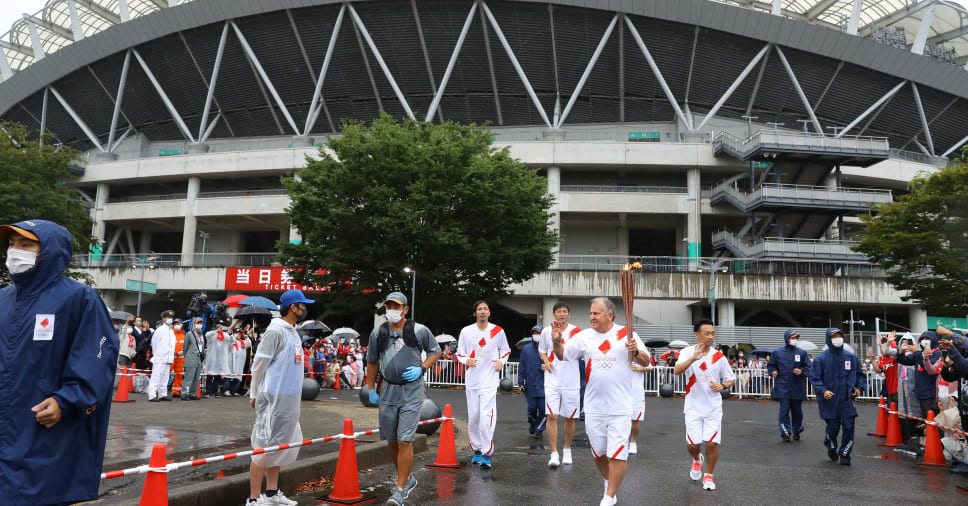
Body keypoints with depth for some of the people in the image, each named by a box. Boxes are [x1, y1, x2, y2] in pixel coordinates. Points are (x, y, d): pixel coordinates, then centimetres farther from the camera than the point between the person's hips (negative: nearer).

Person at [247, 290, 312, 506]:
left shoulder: (292, 331, 14)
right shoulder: (275, 331, -14)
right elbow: (259, 364, -13)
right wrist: (254, 394, -9)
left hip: (289, 399, 9)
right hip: (274, 399, -9)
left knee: (282, 445, 15)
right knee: (265, 446, -4)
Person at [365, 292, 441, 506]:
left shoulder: (420, 331, -4)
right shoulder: (377, 333, 4)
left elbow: (435, 351, 8)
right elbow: (372, 362, 15)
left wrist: (421, 369, -7)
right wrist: (371, 389, 13)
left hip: (411, 392, -4)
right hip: (388, 391, 4)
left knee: (405, 441, -9)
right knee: (391, 441, 11)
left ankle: (400, 489, 0)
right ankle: (408, 479, 32)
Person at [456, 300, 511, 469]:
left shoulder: (498, 331, 3)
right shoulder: (466, 331, 5)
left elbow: (506, 350, 17)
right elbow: (459, 353, 11)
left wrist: (501, 360, -2)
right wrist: (466, 360, -11)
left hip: (490, 380, -2)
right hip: (472, 380, 2)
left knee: (486, 417, -13)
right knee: (473, 417, 6)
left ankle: (486, 454, -7)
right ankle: (477, 450, 23)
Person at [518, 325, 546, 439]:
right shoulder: (526, 349, 5)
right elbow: (521, 366, 7)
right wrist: (521, 382, 3)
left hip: (544, 385, -1)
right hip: (530, 385, 1)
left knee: (543, 408, -1)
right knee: (532, 407, 7)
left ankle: (539, 430, 16)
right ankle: (532, 424, 36)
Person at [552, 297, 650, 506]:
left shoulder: (626, 334, -4)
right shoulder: (584, 336, 4)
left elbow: (646, 362, 0)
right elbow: (562, 356, 7)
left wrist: (635, 351, -21)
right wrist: (557, 341, -13)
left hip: (620, 407, -3)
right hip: (593, 407, 4)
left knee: (617, 453, -5)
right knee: (598, 452, 16)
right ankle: (609, 480, 41)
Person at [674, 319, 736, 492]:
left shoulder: (719, 356, -1)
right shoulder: (687, 353, -6)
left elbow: (731, 379, 9)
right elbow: (677, 371, -24)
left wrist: (722, 386, -13)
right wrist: (693, 358, -40)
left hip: (713, 407, 1)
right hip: (693, 407, -1)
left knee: (712, 443, -5)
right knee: (692, 444, 1)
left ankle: (708, 475, 19)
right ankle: (697, 460, 37)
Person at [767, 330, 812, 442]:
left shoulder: (802, 353, 7)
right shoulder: (778, 353, 6)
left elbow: (809, 368, 7)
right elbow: (770, 365, 16)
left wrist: (802, 372, -12)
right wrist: (772, 372, -3)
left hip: (797, 388, 1)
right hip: (783, 387, -1)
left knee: (797, 410, 9)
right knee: (784, 410, -4)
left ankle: (796, 431, 29)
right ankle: (785, 433, 1)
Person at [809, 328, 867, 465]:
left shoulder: (851, 357, 4)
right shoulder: (821, 359, -6)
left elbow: (860, 374, 16)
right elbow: (814, 378, -5)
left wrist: (859, 387, 2)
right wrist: (823, 391, -17)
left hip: (847, 400, 2)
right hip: (830, 400, -2)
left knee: (849, 427, -3)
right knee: (833, 427, 6)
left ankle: (845, 454, 13)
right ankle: (831, 448, 35)